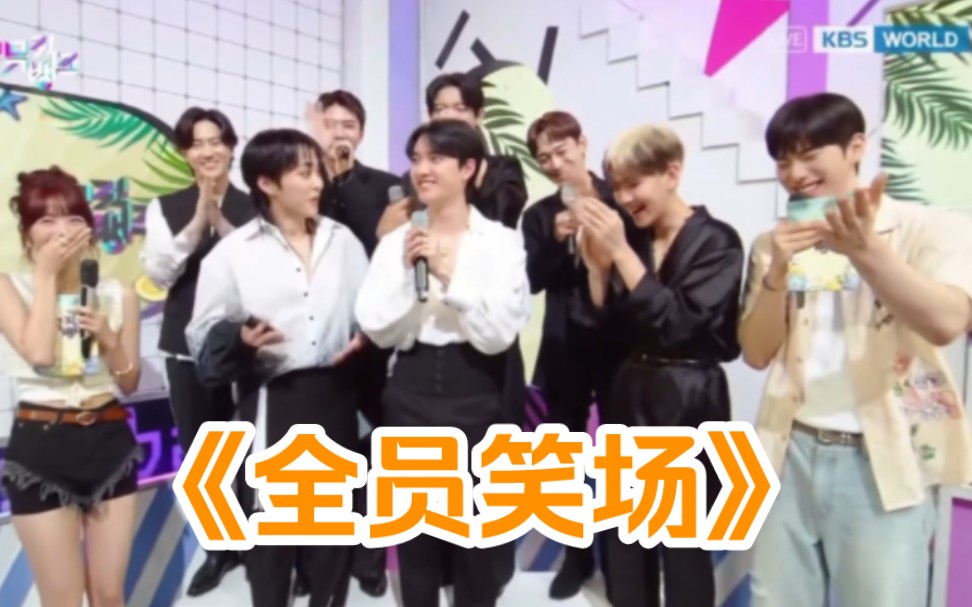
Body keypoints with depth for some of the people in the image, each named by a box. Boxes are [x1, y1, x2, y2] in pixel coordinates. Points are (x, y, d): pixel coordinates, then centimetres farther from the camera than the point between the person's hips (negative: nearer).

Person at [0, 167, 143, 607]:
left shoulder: (117, 293, 2)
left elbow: (130, 383, 5)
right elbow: (39, 353, -22)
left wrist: (109, 340, -14)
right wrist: (46, 273, -14)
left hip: (109, 442, 2)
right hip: (41, 449, -2)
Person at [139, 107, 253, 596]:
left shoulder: (253, 207, 0)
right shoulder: (165, 207, 5)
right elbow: (158, 272, -5)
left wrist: (221, 223, -19)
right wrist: (196, 224, -15)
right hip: (186, 344, 2)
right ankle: (217, 547, 30)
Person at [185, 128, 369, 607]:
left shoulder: (343, 241, 6)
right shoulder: (233, 252, -4)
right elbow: (203, 337, -2)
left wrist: (364, 337, -5)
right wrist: (240, 338, -22)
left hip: (335, 395, 3)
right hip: (270, 401, -3)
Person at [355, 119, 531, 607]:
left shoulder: (501, 241, -4)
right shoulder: (397, 241, 3)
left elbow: (500, 333, -12)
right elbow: (378, 331, -2)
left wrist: (450, 274, -17)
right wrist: (405, 271, -13)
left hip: (474, 394, -2)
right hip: (410, 392, 3)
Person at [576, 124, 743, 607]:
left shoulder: (715, 241, -8)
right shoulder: (630, 240, 6)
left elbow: (679, 323, -21)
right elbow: (611, 331, 5)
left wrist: (620, 252, -22)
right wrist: (596, 264, -8)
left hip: (687, 407, -5)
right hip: (629, 400, 6)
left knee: (684, 547, 8)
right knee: (624, 547, 15)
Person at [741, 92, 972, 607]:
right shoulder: (773, 245, 7)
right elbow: (756, 354, 0)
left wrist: (865, 249, -32)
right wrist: (778, 274, -13)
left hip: (884, 464, -3)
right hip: (792, 454, 4)